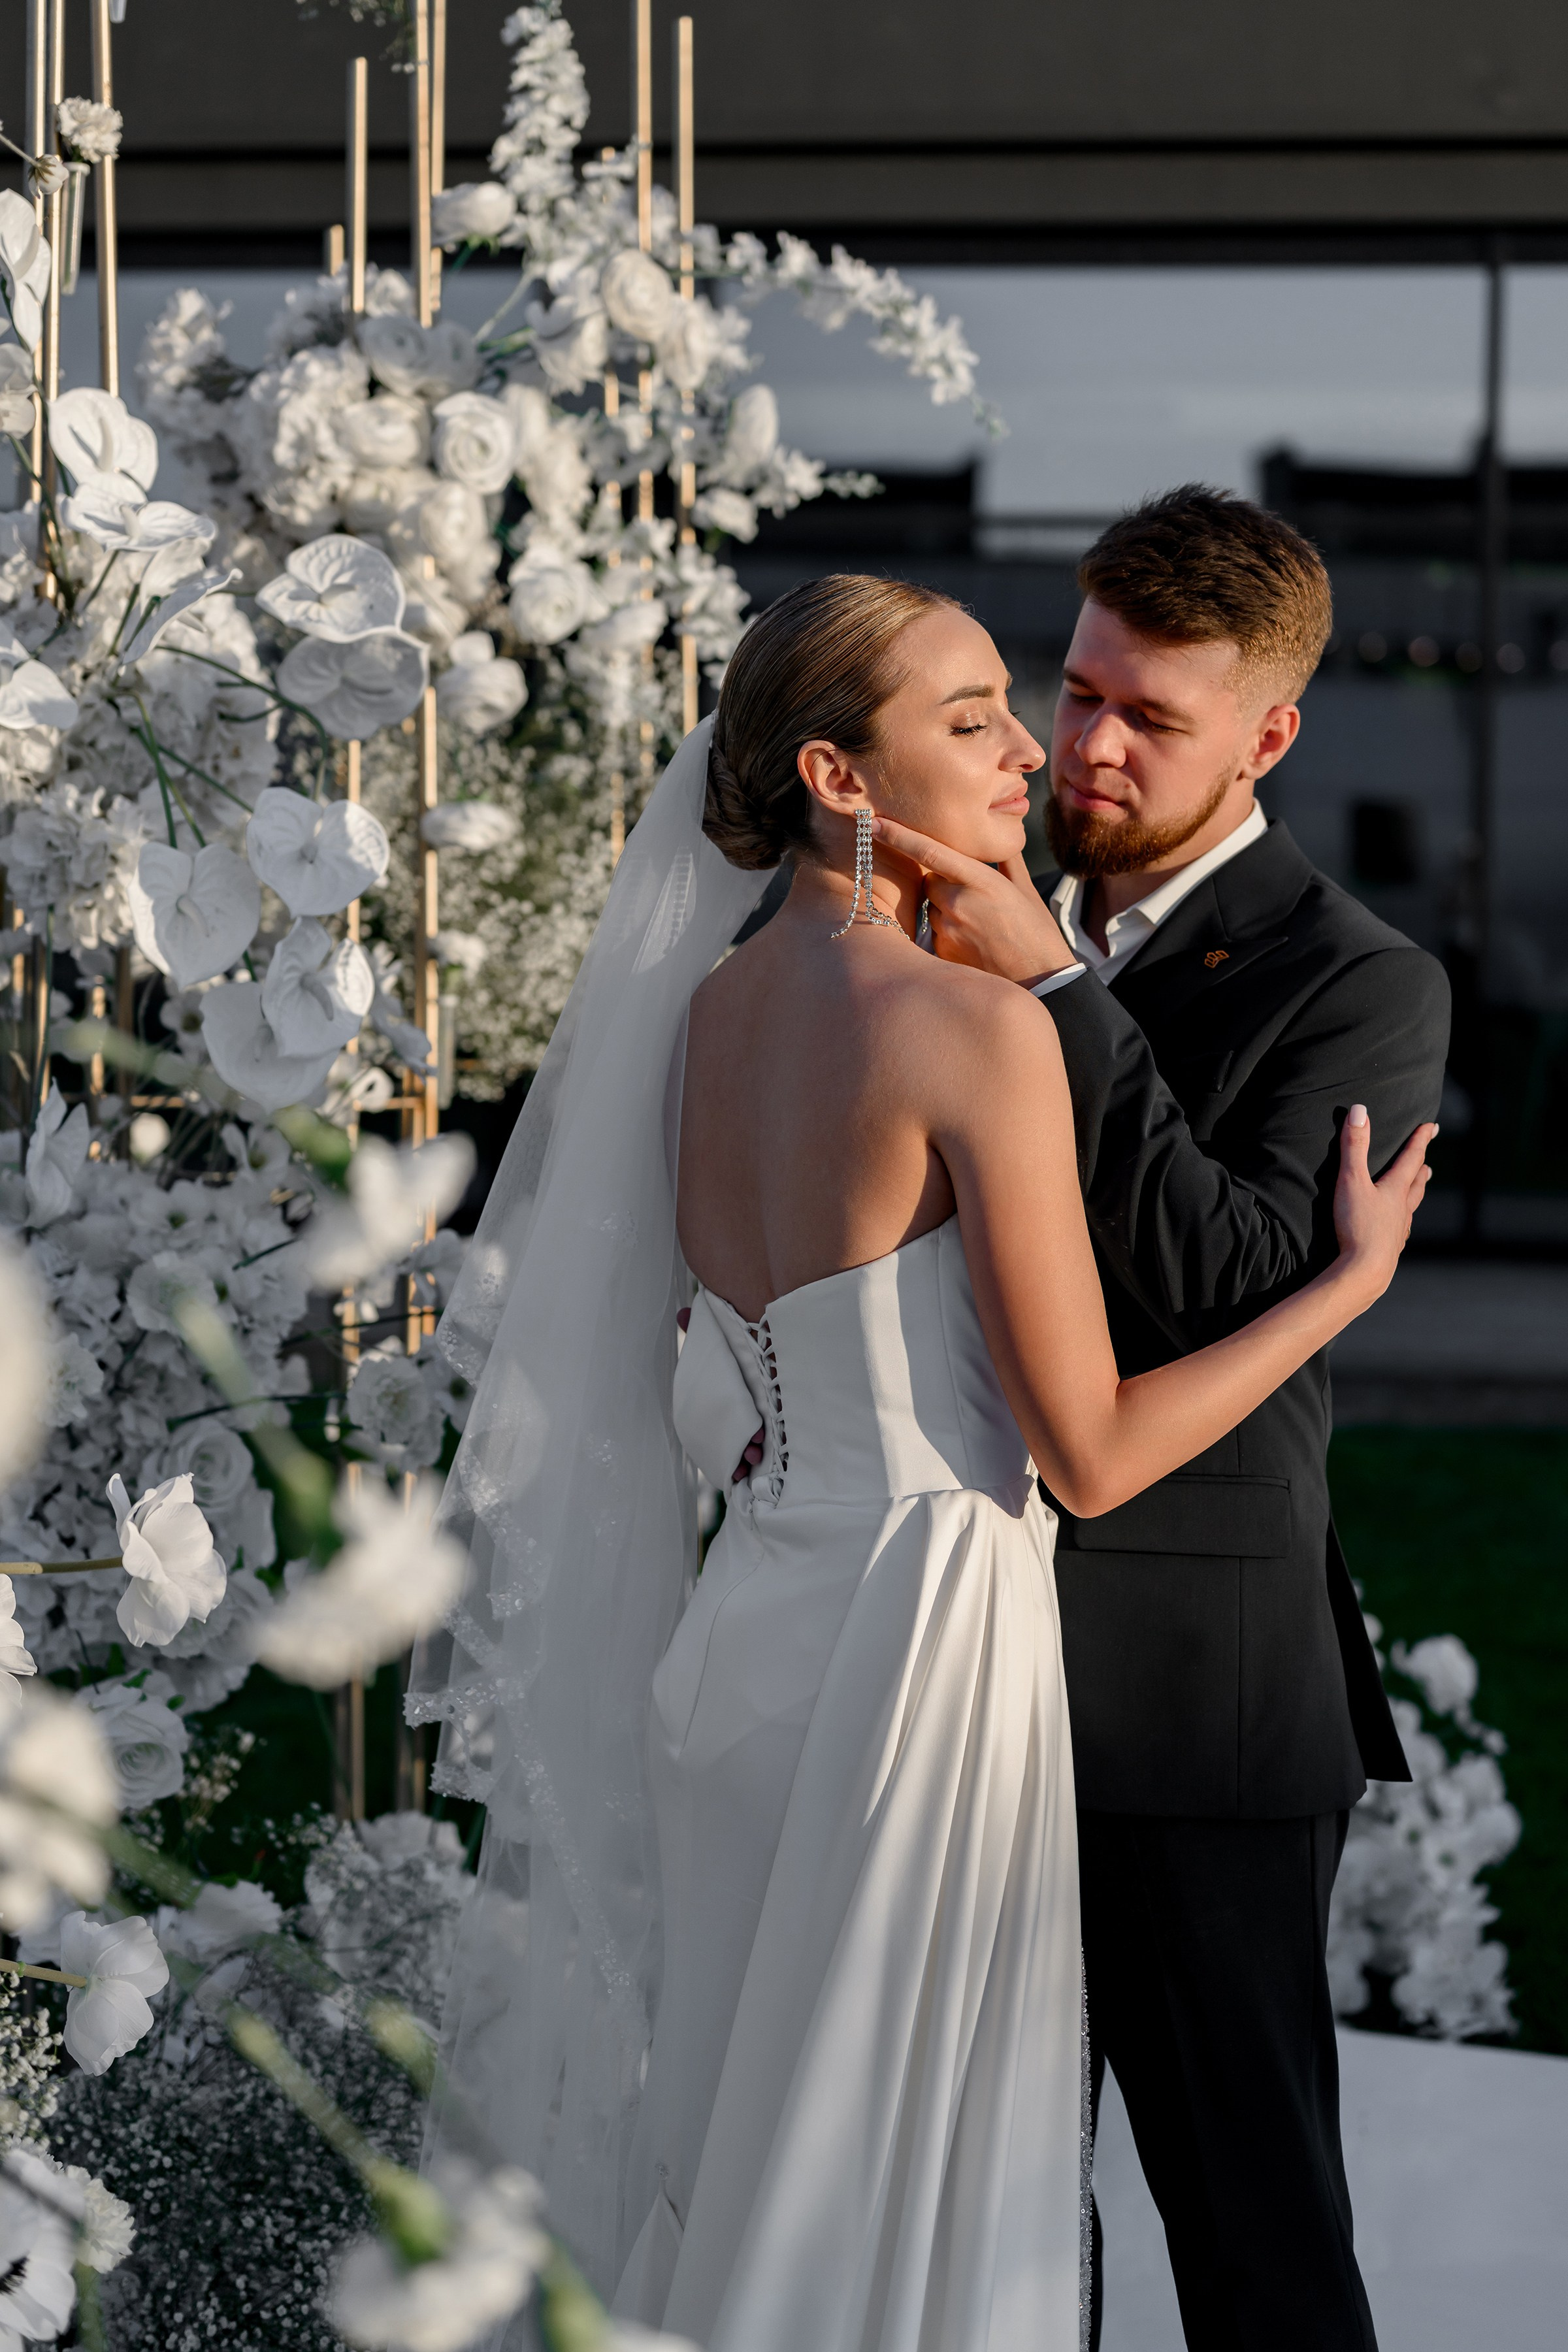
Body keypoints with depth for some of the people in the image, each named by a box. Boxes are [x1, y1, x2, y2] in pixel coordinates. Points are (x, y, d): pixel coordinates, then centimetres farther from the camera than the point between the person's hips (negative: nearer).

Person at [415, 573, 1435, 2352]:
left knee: (737, 2141, 18)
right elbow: (1090, 1453, -14)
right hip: (926, 1631, -8)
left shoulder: (708, 1007, 6)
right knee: (896, 2170, 4)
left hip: (748, 1615, 8)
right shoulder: (981, 1021, -16)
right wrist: (1357, 1272, -4)